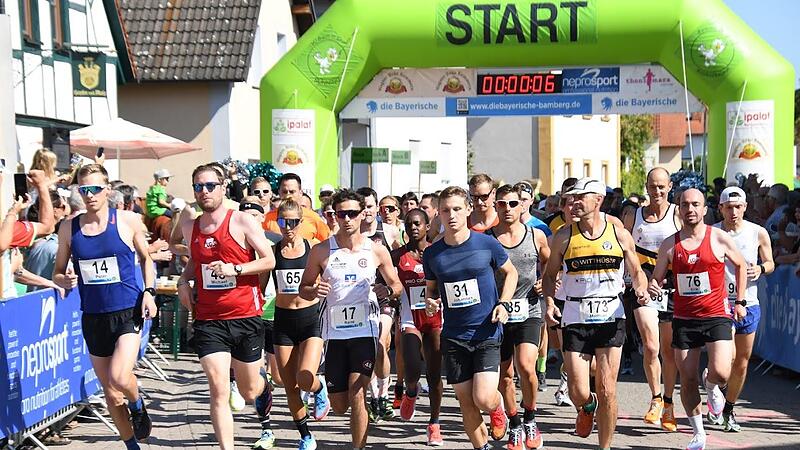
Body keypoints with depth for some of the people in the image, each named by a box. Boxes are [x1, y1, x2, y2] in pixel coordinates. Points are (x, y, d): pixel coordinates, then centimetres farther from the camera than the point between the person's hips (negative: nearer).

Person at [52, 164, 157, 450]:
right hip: (93, 317, 3)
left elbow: (145, 257, 11)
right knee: (111, 393, 11)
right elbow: (57, 273, 11)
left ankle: (138, 407, 12)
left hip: (128, 311, -3)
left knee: (119, 378, -23)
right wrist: (65, 280, -12)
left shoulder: (128, 221, -3)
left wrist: (149, 291, -2)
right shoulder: (69, 228, 2)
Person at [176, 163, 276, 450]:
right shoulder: (190, 227, 8)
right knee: (218, 392, -11)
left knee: (249, 391, 13)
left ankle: (263, 380, 50)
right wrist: (183, 281, 8)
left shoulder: (242, 221, -5)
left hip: (246, 318, -2)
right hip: (208, 320, 2)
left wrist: (235, 269, -18)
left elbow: (269, 260, -5)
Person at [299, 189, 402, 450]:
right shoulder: (321, 251, 0)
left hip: (365, 332, -1)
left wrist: (387, 291, -12)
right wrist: (314, 291, -16)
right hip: (334, 332, 2)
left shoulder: (377, 251, 1)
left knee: (356, 396, -15)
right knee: (339, 406, 9)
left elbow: (397, 286, 12)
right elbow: (303, 289, 7)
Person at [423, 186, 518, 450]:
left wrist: (503, 304, -5)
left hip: (487, 332, -3)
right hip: (453, 336, 3)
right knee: (466, 403, 6)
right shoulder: (432, 254, 1)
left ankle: (498, 407, 22)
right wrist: (430, 302, -7)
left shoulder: (487, 244, -6)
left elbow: (510, 272, 9)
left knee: (483, 399, -14)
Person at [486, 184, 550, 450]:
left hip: (528, 311, -1)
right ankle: (515, 427, 26)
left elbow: (549, 264, 18)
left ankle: (530, 419, 7)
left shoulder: (536, 236, 1)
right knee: (505, 374, 7)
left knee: (525, 366, -18)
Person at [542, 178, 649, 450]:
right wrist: (549, 302, -7)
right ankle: (587, 407, 34)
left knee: (607, 391, -2)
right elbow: (550, 274, 11)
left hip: (611, 318, 0)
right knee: (578, 393, -4)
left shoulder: (619, 234, 1)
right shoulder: (564, 236, 1)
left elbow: (636, 272, 13)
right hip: (575, 319, 0)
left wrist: (641, 289, -9)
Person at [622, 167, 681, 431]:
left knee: (669, 350, 10)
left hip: (672, 288, 0)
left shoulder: (678, 215, 1)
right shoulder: (633, 217, 8)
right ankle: (656, 399, 5)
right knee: (650, 347, -14)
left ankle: (668, 403, 27)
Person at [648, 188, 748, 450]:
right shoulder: (669, 245, 1)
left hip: (716, 316, -2)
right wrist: (652, 288, -17)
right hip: (684, 319, 2)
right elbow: (656, 279, 7)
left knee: (721, 373, -18)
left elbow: (741, 265, 12)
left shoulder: (719, 239, -4)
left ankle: (711, 385, 21)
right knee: (687, 381, 5)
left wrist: (740, 302, 9)